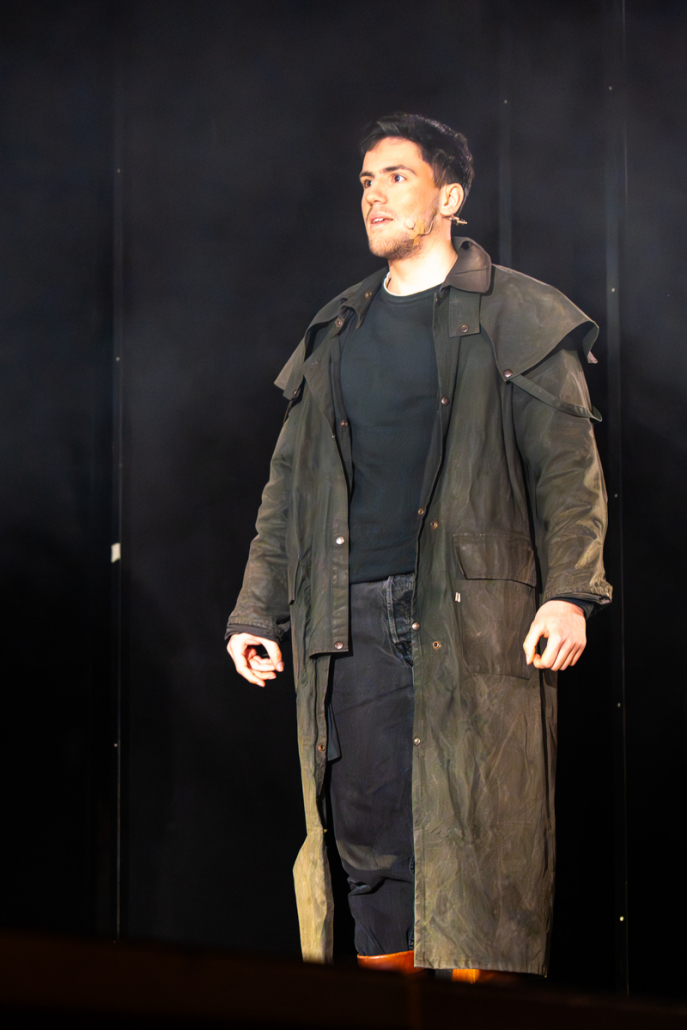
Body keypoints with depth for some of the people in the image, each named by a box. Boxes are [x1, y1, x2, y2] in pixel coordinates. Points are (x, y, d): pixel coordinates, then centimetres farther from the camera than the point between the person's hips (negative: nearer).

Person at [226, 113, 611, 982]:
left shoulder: (514, 317, 6)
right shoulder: (335, 333, 20)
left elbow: (568, 463, -1)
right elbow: (290, 481, 21)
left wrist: (569, 591, -13)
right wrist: (256, 611, 14)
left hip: (474, 613, -4)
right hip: (353, 615, 4)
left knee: (478, 841, -7)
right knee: (370, 837, 2)